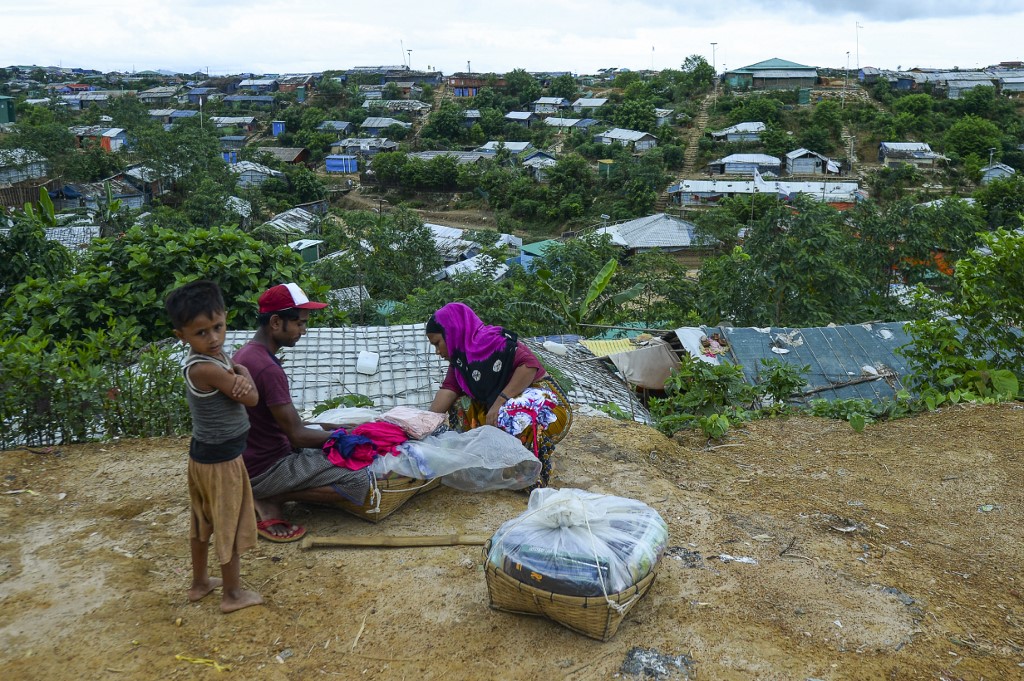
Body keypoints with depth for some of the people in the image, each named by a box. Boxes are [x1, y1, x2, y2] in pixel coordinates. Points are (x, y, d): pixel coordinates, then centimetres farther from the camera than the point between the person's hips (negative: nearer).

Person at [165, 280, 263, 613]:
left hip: (202, 452, 9)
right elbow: (252, 398, -22)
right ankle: (232, 594, 23)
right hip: (222, 458, -9)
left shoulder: (212, 354, -1)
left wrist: (238, 374, -24)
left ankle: (199, 582, 39)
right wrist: (244, 377, -3)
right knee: (231, 524, 8)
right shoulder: (206, 368, -28)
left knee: (203, 521, 22)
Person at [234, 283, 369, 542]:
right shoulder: (268, 369, -26)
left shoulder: (245, 354, 6)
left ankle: (268, 493, 9)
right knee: (358, 481, -18)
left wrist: (329, 432, 11)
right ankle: (269, 499, -7)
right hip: (265, 469, -10)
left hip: (249, 458, 10)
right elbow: (297, 435, -22)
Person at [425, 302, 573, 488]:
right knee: (460, 406, 2)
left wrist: (500, 401, -29)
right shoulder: (460, 361, 6)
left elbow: (530, 364, -26)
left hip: (544, 400, -8)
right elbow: (448, 391, -5)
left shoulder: (491, 340, -18)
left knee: (511, 416, -36)